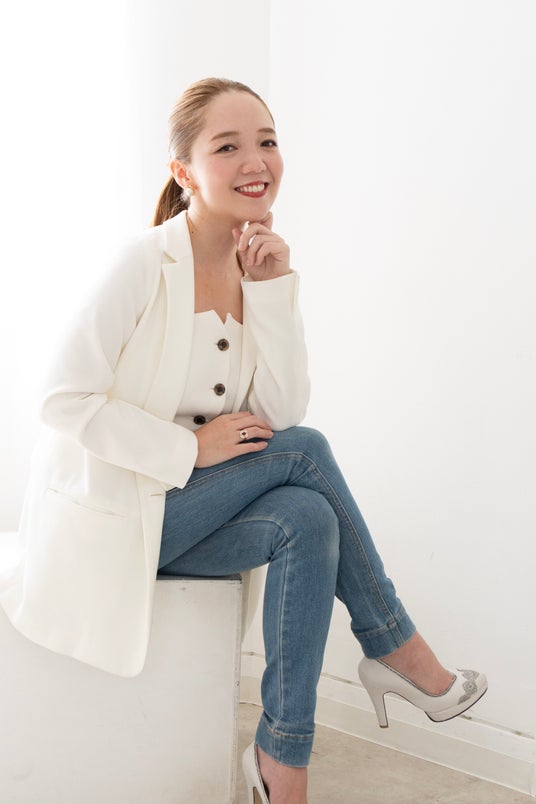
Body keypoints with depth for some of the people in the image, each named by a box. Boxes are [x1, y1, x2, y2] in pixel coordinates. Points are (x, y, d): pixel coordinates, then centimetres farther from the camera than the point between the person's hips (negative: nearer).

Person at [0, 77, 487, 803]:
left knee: (307, 520, -21)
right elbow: (63, 402, -18)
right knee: (304, 450, -20)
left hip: (180, 512, 7)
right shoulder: (149, 263, -16)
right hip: (105, 517, -6)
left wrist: (272, 289, -13)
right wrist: (190, 448, -21)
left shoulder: (261, 266, 4)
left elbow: (282, 413, -5)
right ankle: (398, 650, -5)